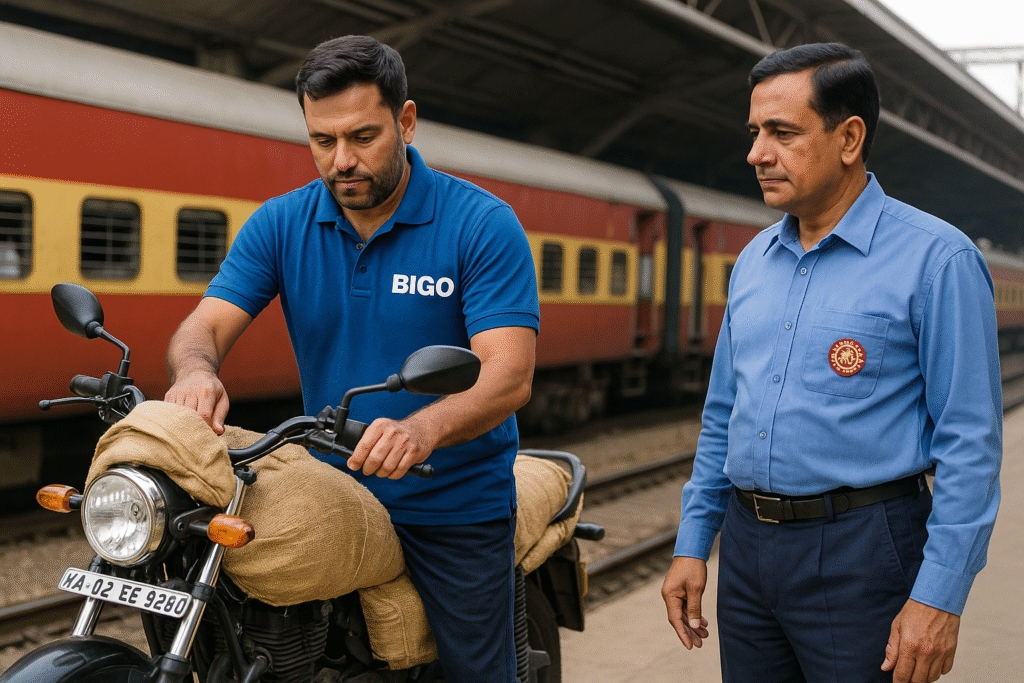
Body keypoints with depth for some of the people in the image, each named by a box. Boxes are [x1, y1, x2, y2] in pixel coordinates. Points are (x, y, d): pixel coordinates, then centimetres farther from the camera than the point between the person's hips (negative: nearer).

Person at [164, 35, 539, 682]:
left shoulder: (484, 224, -12)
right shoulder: (280, 223, 1)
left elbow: (509, 374, -21)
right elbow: (205, 325, -5)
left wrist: (421, 429, -41)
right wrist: (195, 371, -31)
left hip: (454, 506, -3)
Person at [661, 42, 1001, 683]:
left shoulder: (937, 258, -9)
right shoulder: (755, 260, 11)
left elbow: (969, 443, -12)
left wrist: (940, 597, -17)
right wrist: (692, 545, 11)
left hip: (860, 554, -6)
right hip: (747, 546, 6)